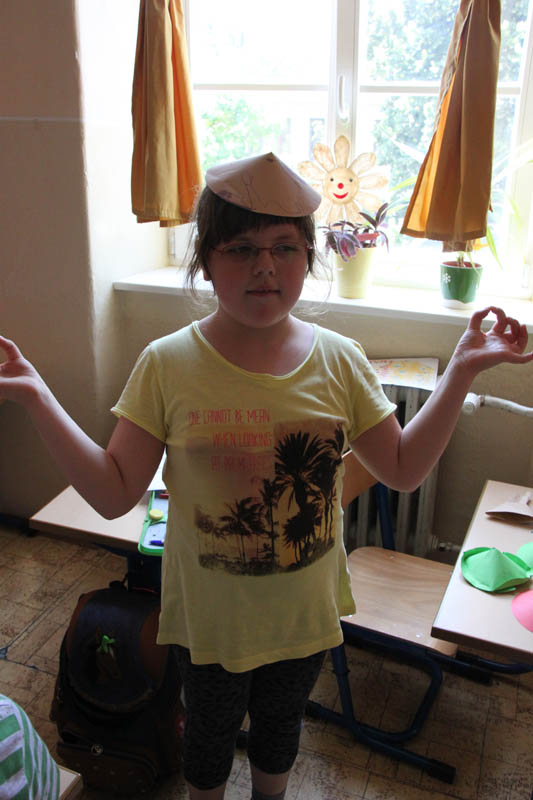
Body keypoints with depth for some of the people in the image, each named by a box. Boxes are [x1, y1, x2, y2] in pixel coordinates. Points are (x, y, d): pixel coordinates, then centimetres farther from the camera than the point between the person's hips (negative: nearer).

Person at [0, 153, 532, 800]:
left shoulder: (340, 359, -11)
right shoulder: (167, 365, -17)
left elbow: (403, 469, -5)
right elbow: (113, 494, -16)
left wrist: (461, 371, -12)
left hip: (306, 614, 2)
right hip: (208, 617, -2)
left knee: (281, 722, 29)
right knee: (210, 730, 26)